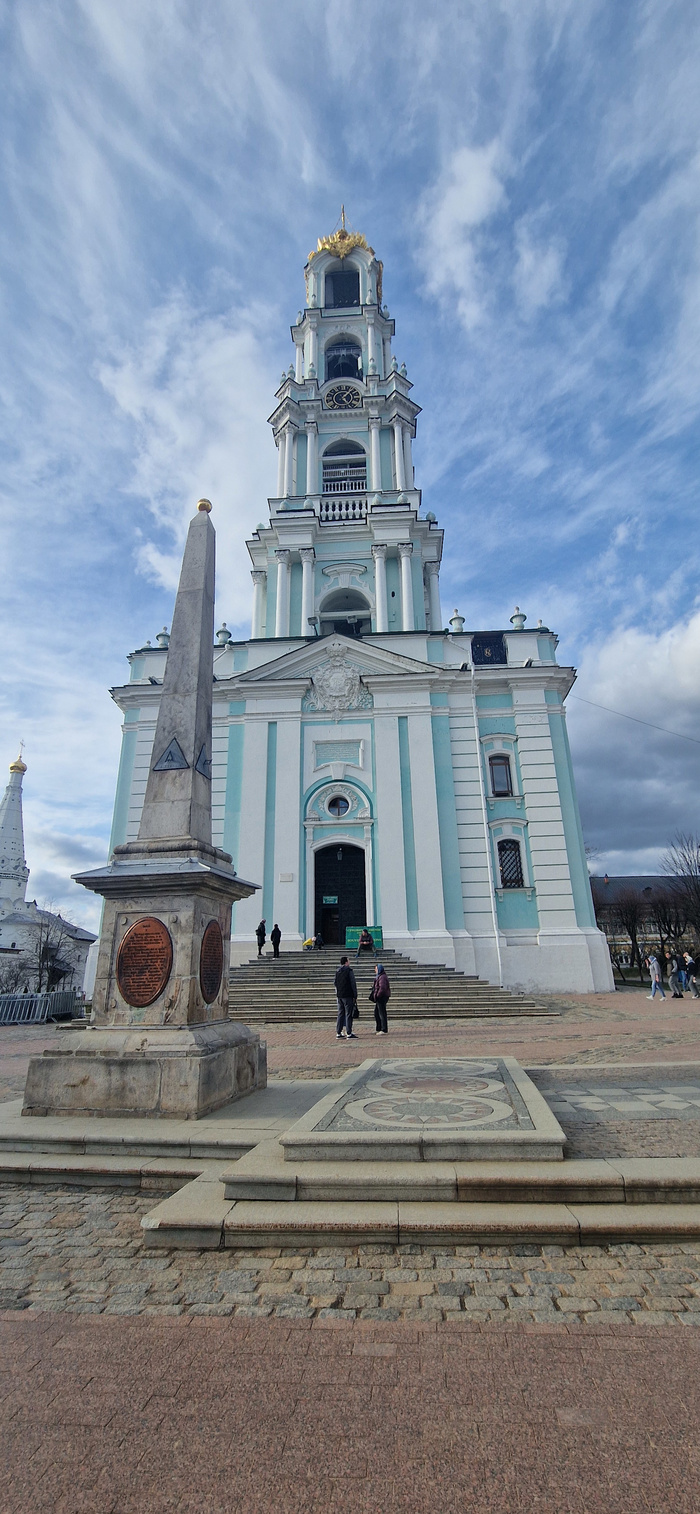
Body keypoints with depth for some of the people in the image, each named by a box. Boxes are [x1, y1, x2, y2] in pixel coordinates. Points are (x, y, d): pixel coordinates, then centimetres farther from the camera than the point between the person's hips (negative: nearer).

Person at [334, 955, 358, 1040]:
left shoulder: (337, 971, 11)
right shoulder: (349, 971, -9)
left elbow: (336, 984, 15)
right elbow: (353, 984, -10)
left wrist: (337, 994, 18)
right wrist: (355, 995, -4)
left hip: (339, 996, 7)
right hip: (348, 995, -7)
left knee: (340, 1014, 11)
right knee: (348, 1014, -3)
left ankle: (338, 1033, 12)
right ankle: (349, 1034, -4)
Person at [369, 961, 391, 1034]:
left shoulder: (382, 977, -17)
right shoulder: (378, 977, 16)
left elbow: (382, 988, -26)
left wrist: (377, 996, -22)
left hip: (382, 998, -11)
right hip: (379, 998, 11)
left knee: (382, 1014, -5)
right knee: (376, 1013, 16)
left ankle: (384, 1030, 0)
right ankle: (379, 1029, 24)